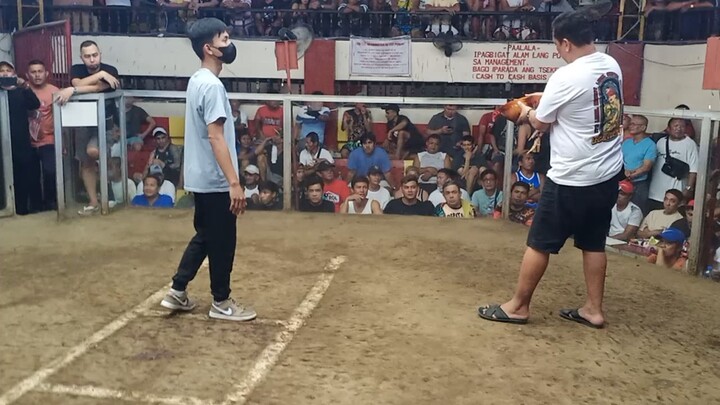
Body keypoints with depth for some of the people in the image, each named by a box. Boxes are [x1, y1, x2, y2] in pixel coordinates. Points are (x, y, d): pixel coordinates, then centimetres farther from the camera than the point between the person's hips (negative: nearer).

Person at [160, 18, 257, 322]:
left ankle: (177, 292, 25)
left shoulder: (197, 80, 12)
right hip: (215, 180, -10)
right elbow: (216, 137, -24)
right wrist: (234, 183, -26)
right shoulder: (212, 85, -19)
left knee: (205, 236, 20)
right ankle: (221, 303, 17)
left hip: (201, 178, 10)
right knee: (222, 241, 3)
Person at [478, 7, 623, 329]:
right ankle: (594, 309, 25)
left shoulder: (566, 77, -20)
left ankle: (518, 306, 16)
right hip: (608, 173, 8)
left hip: (572, 178, -8)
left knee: (539, 243, 5)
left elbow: (541, 124, -6)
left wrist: (528, 113, 14)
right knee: (593, 243, 18)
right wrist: (545, 99, 21)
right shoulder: (612, 66, 4)